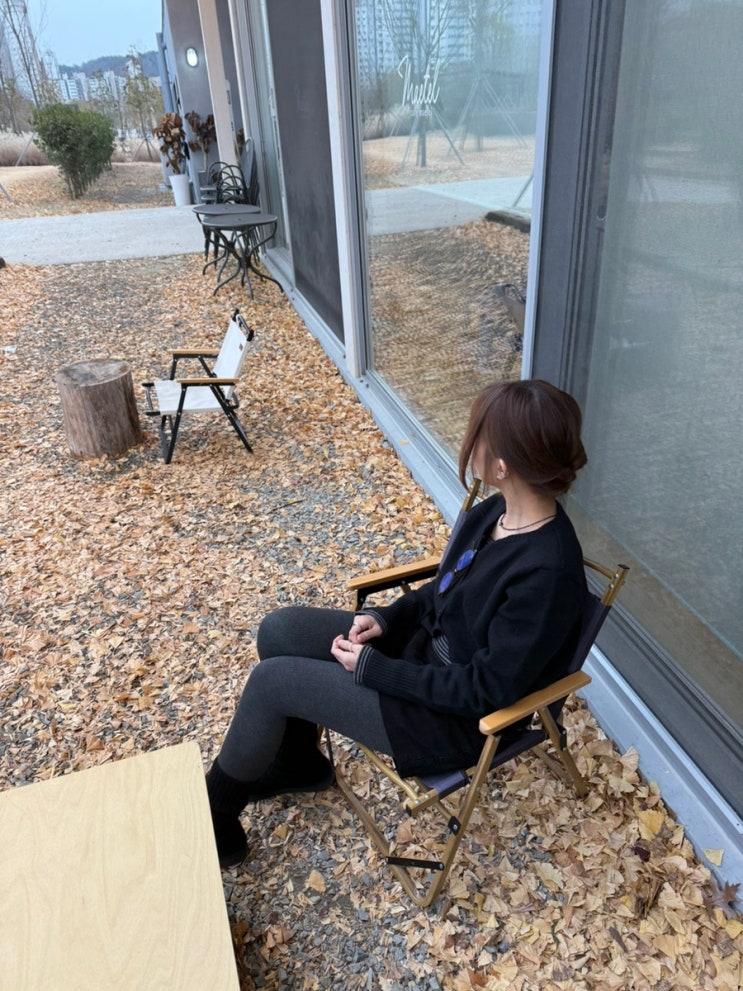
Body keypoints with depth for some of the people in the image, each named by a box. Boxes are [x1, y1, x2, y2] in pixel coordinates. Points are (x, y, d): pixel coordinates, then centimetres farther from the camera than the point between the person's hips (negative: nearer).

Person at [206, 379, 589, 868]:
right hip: (422, 644, 8)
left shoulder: (547, 575, -32)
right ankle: (298, 762, 28)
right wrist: (387, 617, -5)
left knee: (271, 681, -10)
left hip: (457, 718, -8)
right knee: (279, 630, 3)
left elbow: (485, 689, -24)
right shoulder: (498, 510, -7)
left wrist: (373, 669, -19)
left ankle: (215, 817, 18)